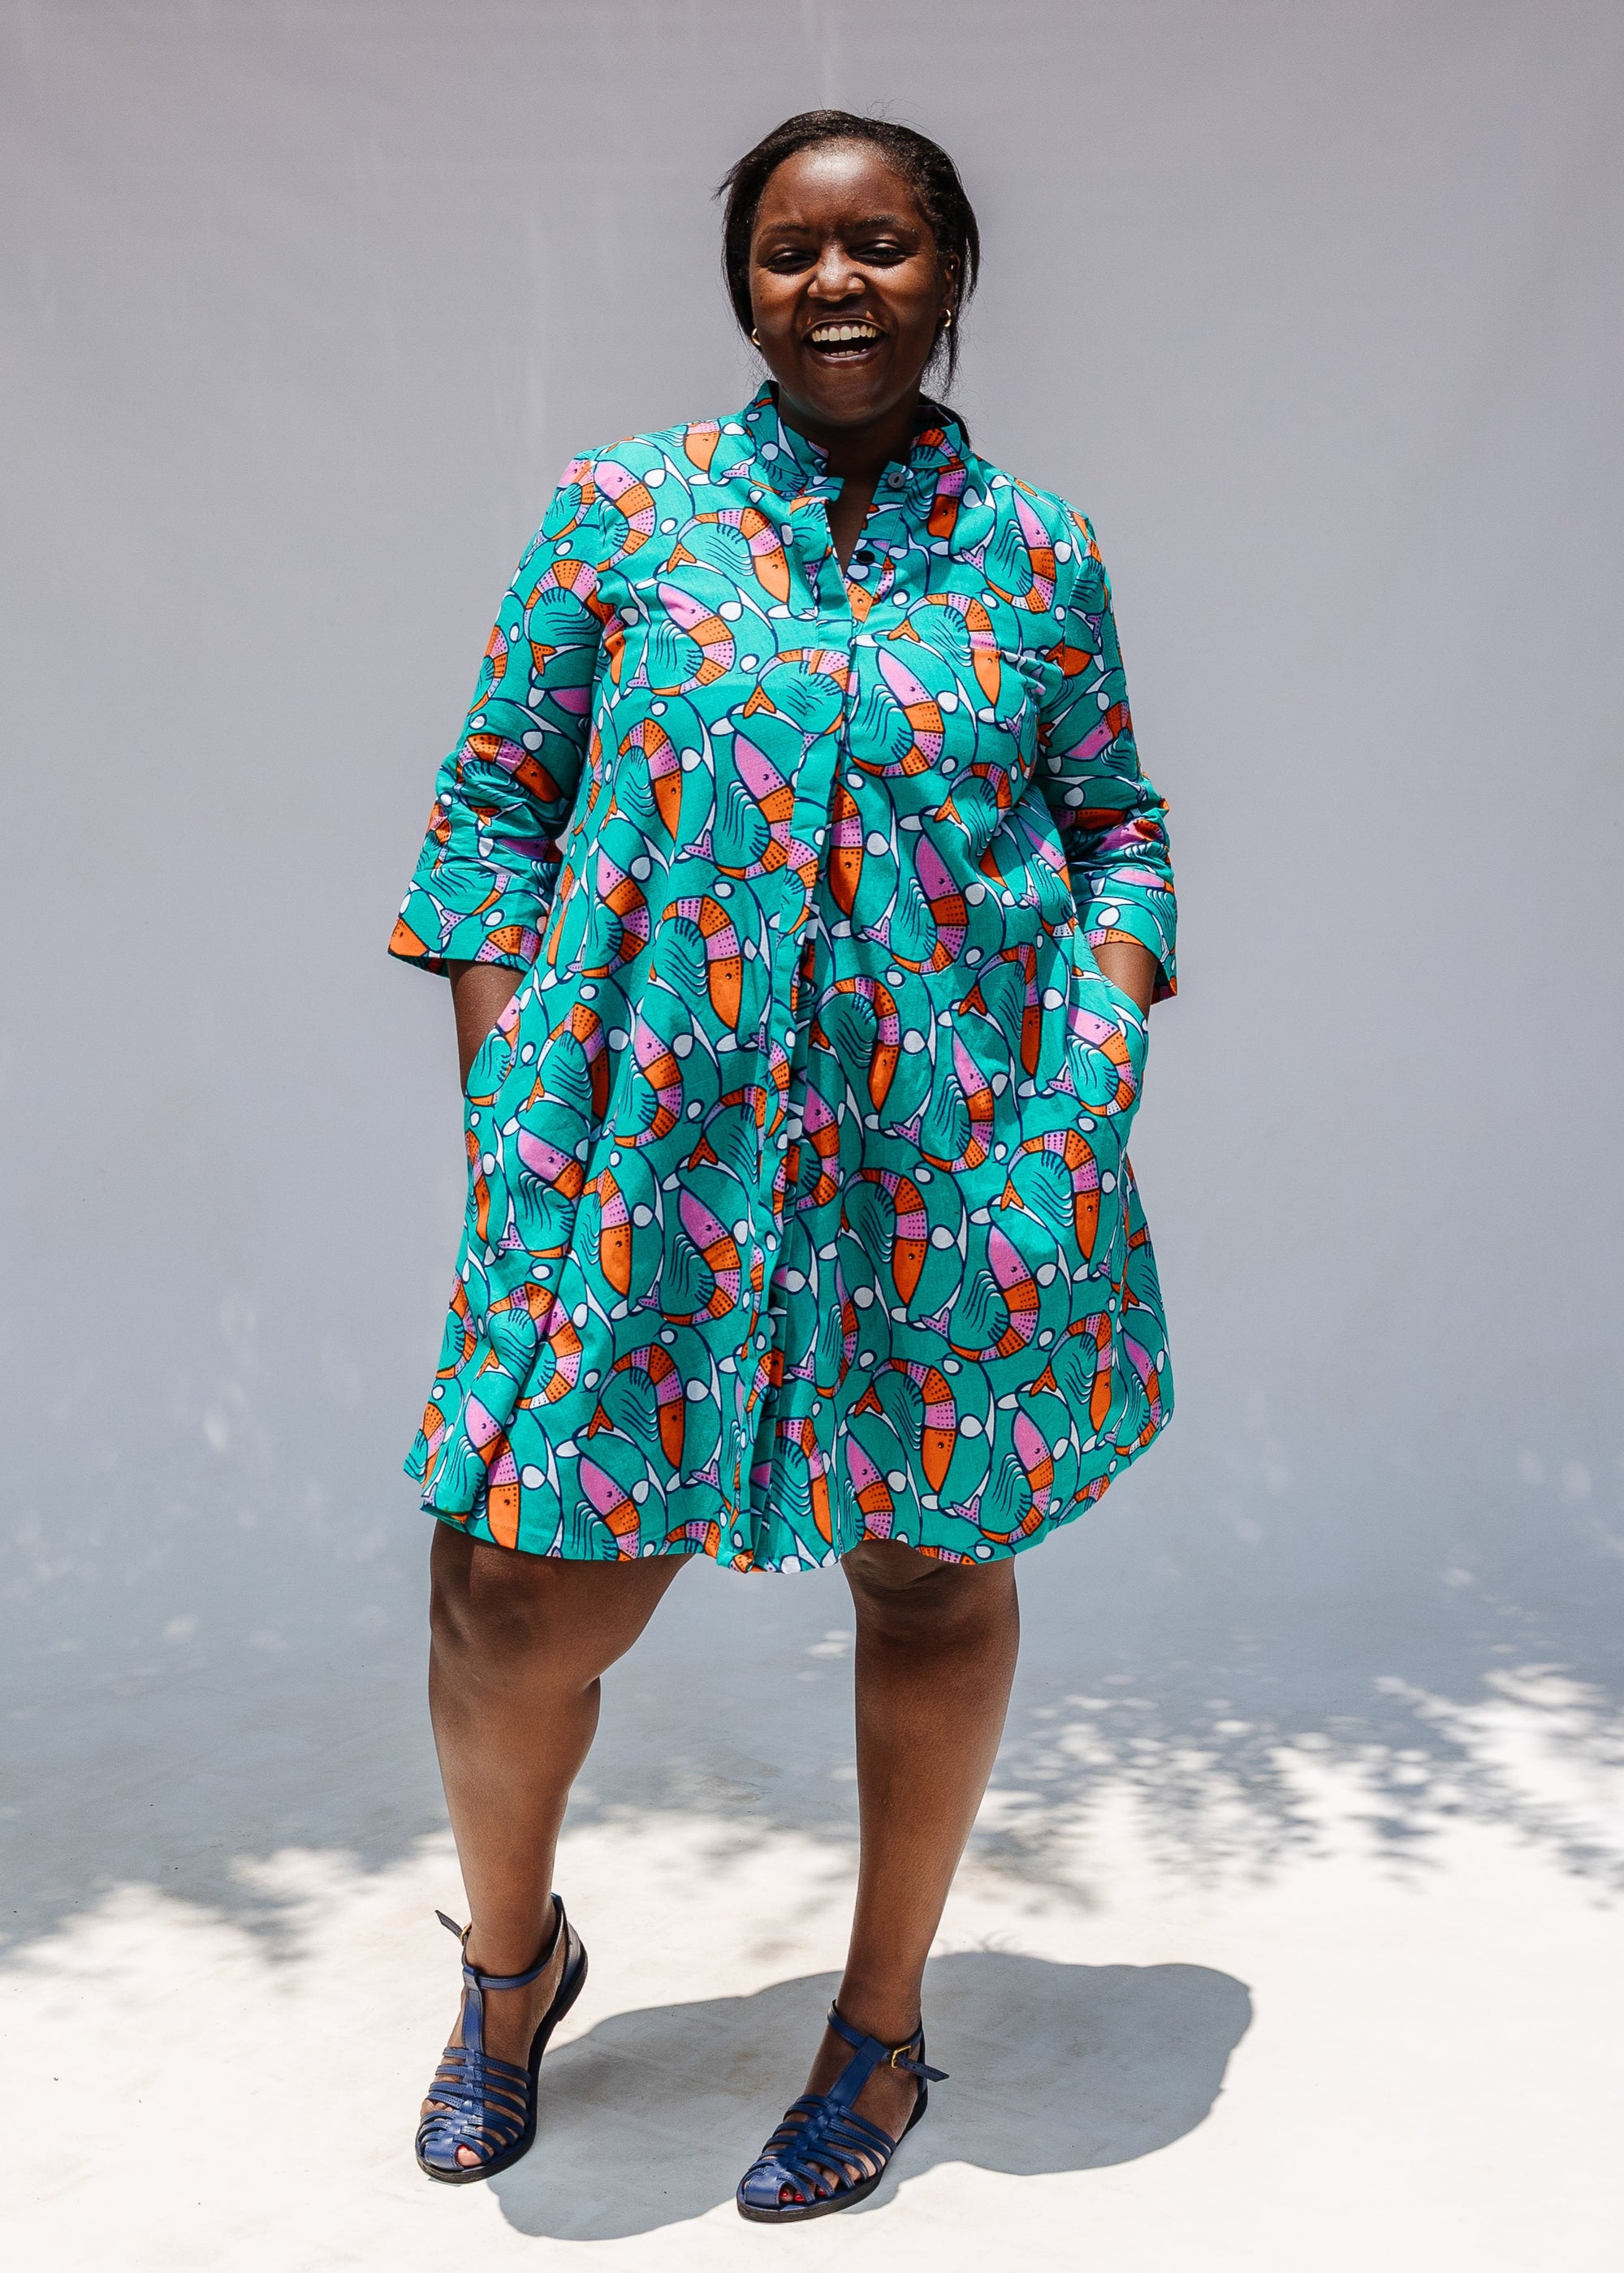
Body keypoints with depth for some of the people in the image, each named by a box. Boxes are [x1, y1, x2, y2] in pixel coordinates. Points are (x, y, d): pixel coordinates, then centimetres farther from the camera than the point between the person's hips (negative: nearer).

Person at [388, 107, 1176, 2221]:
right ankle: (508, 1957, 31)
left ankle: (884, 2026, 33)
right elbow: (495, 800, 5)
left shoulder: (1032, 548, 7)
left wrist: (1109, 1024, -3)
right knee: (526, 1593, -2)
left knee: (935, 1569, 10)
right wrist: (500, 1094, -2)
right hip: (652, 1140, -1)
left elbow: (1114, 823, 13)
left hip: (956, 1157, 1)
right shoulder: (620, 510, 4)